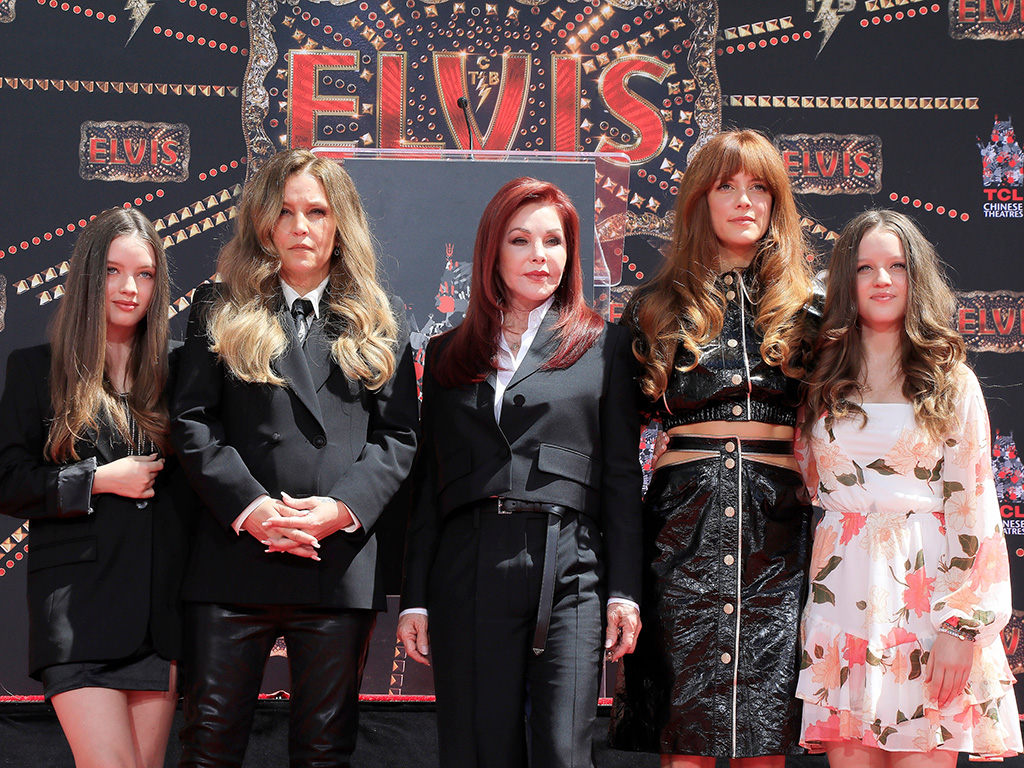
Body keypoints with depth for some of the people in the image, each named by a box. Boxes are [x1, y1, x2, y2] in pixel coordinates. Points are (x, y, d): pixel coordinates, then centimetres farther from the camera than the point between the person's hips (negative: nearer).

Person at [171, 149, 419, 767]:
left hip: (341, 560, 1)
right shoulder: (221, 315, 10)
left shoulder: (379, 325, 13)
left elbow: (398, 434, 5)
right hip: (235, 555, 0)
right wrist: (250, 506, -13)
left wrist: (342, 507, -12)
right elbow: (193, 424, 1)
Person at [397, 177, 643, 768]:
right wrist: (414, 598, 8)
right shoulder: (449, 354, 17)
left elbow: (622, 474, 7)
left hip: (569, 570, -2)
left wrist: (624, 591, -1)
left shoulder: (605, 346, 11)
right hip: (467, 572, 2)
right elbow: (429, 481, 15)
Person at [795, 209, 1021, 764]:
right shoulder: (822, 381, 12)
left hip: (926, 591, -2)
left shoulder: (952, 384, 5)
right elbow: (801, 494, 16)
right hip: (843, 593, 2)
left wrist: (961, 626, -7)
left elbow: (973, 509, 0)